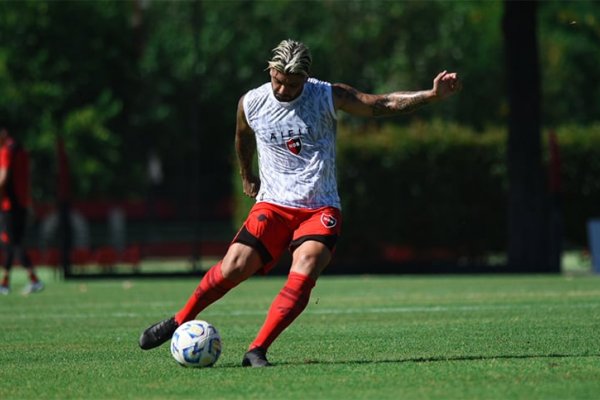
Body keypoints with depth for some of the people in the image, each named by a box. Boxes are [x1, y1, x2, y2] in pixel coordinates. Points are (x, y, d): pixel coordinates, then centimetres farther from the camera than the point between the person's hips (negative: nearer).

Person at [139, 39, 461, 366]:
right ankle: (179, 321, 7)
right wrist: (246, 177, 35)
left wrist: (433, 94, -16)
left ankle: (257, 351, -21)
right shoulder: (250, 104, 0)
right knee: (234, 267, -16)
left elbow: (384, 104, -5)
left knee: (303, 275, -26)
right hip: (273, 205, 1)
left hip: (321, 209, -1)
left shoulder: (329, 97, -5)